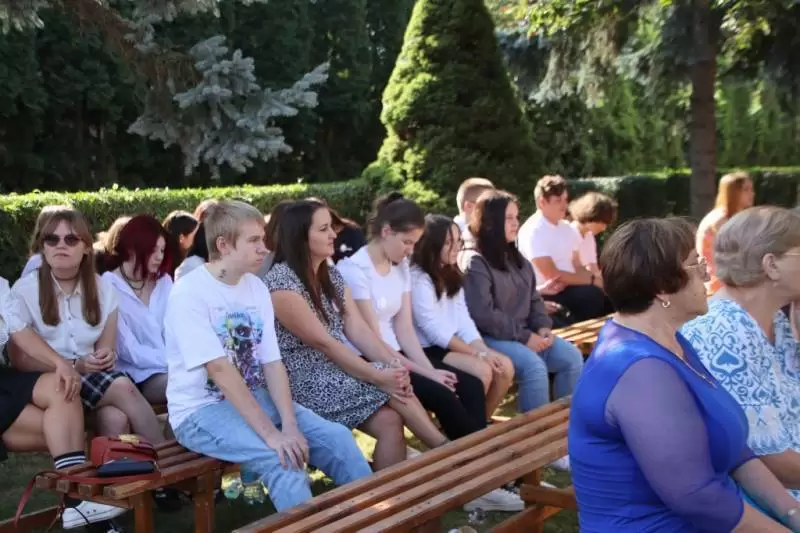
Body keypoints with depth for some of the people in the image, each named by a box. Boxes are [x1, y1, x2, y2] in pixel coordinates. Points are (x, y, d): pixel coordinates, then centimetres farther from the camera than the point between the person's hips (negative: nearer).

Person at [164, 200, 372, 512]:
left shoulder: (256, 287, 5)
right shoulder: (189, 293, -17)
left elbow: (272, 363, 0)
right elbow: (220, 370, -24)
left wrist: (289, 425, -15)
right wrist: (270, 433, -29)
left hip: (256, 398, 7)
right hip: (201, 410, -7)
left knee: (337, 438, -9)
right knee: (282, 459, -30)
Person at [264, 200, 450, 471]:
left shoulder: (331, 275, 11)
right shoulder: (281, 282, -16)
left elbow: (357, 329, 3)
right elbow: (323, 343, -19)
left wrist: (394, 365, -14)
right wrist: (379, 376, -21)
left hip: (336, 370, 7)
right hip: (305, 381, -7)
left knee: (390, 421, -18)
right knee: (391, 387, -20)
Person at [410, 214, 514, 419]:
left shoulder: (451, 275, 14)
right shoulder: (418, 279, -14)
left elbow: (464, 320, 5)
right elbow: (434, 331, -19)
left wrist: (485, 350, -12)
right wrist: (478, 353, -17)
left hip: (451, 345, 8)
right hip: (427, 350, -8)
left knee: (505, 367, -9)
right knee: (482, 371, -25)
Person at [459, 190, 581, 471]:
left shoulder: (516, 258, 17)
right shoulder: (474, 262, -11)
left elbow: (533, 298, 18)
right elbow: (482, 315, -20)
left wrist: (543, 328, -3)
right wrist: (524, 337, -18)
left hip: (526, 334, 8)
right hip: (490, 338, -8)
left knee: (572, 357, -11)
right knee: (534, 366, -32)